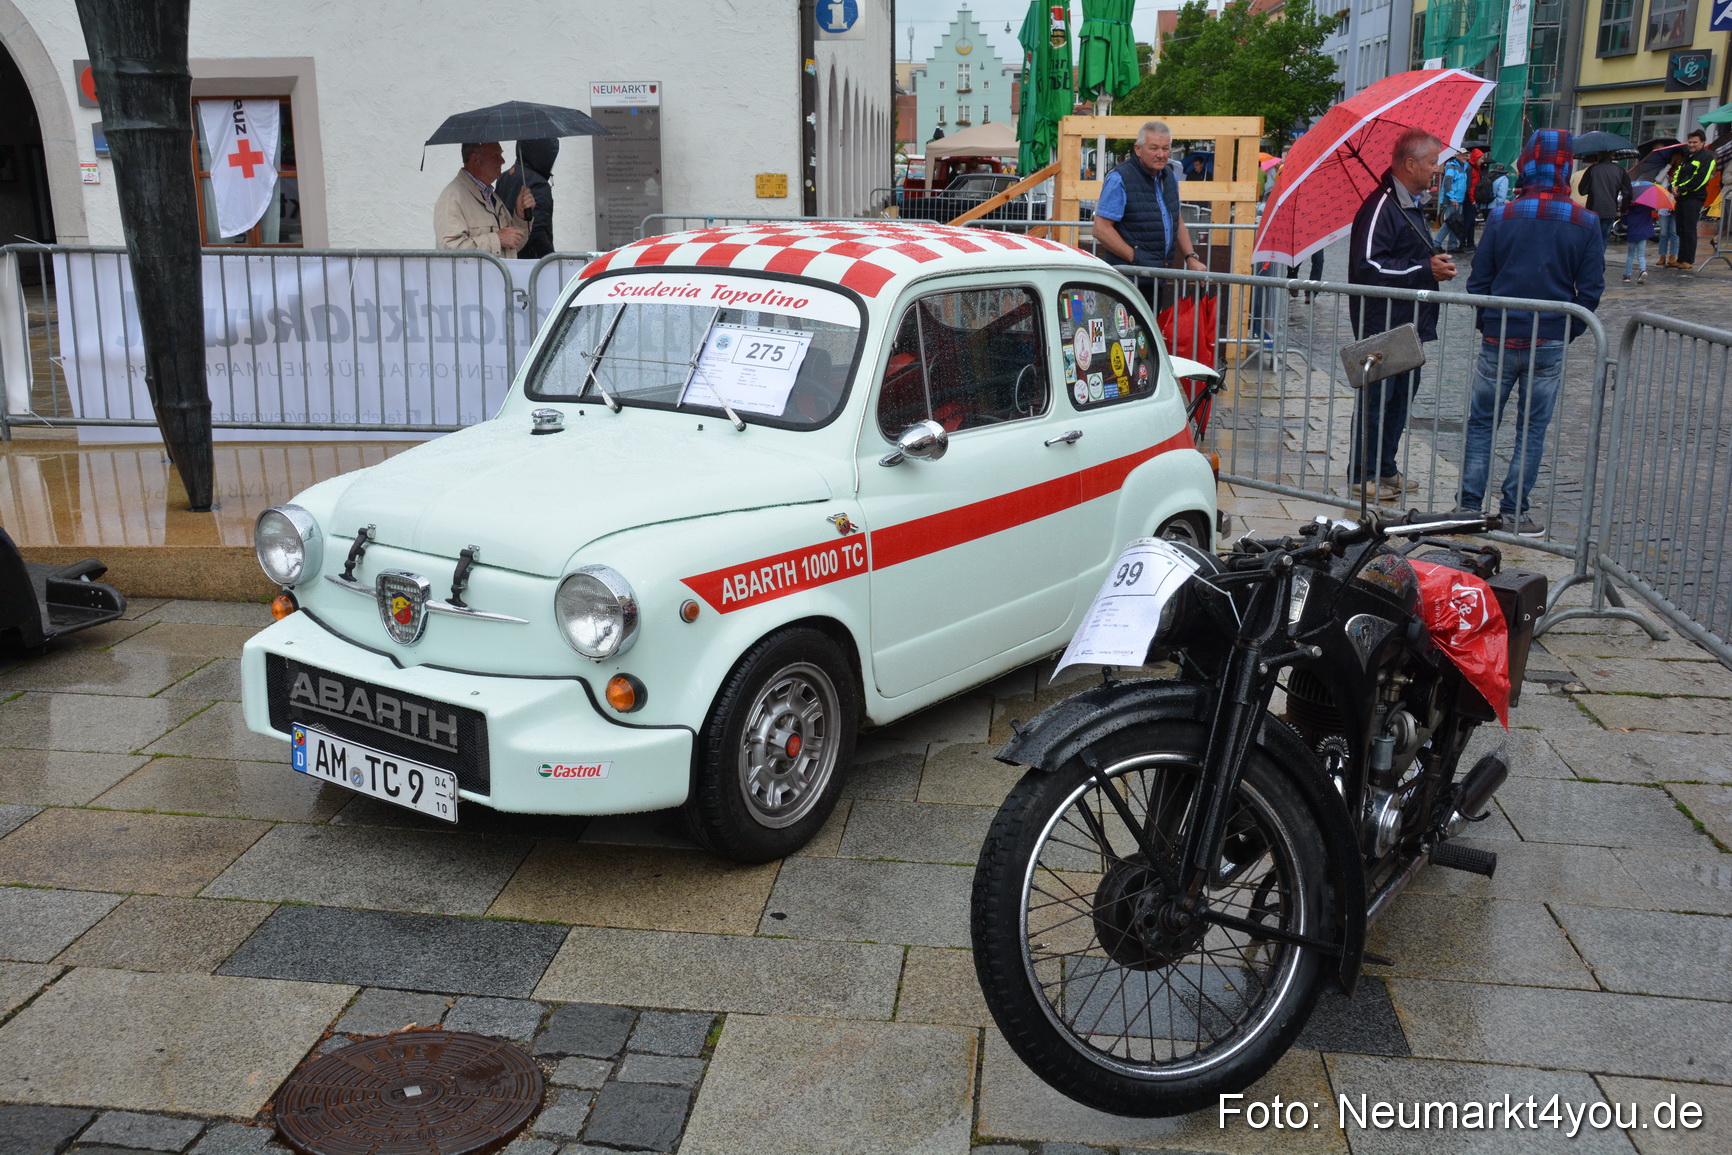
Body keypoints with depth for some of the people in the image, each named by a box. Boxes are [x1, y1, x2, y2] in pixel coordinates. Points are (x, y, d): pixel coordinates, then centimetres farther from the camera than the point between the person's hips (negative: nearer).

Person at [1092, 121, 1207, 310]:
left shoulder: (1170, 176, 14)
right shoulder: (1119, 179, -11)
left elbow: (1177, 221, 25)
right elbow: (1101, 230, -16)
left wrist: (1191, 258, 13)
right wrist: (1136, 257, -20)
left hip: (1158, 278, 8)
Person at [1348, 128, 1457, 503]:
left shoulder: (1413, 204, 16)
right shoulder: (1380, 207, -17)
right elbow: (1368, 267, -25)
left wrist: (1437, 264, 9)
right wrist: (1426, 271, -22)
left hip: (1409, 321, 10)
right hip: (1381, 322, -10)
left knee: (1401, 394, 15)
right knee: (1376, 397, -3)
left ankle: (1385, 469, 25)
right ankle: (1363, 475, 7)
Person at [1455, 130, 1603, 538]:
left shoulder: (1501, 217, -6)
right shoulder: (1586, 224, -3)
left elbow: (1479, 281, -2)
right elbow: (1590, 290, -2)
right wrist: (1570, 333, 10)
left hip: (1499, 339, -1)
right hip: (1551, 343, 1)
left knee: (1481, 423, 10)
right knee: (1532, 428, 9)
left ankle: (1469, 507, 9)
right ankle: (1515, 512, 11)